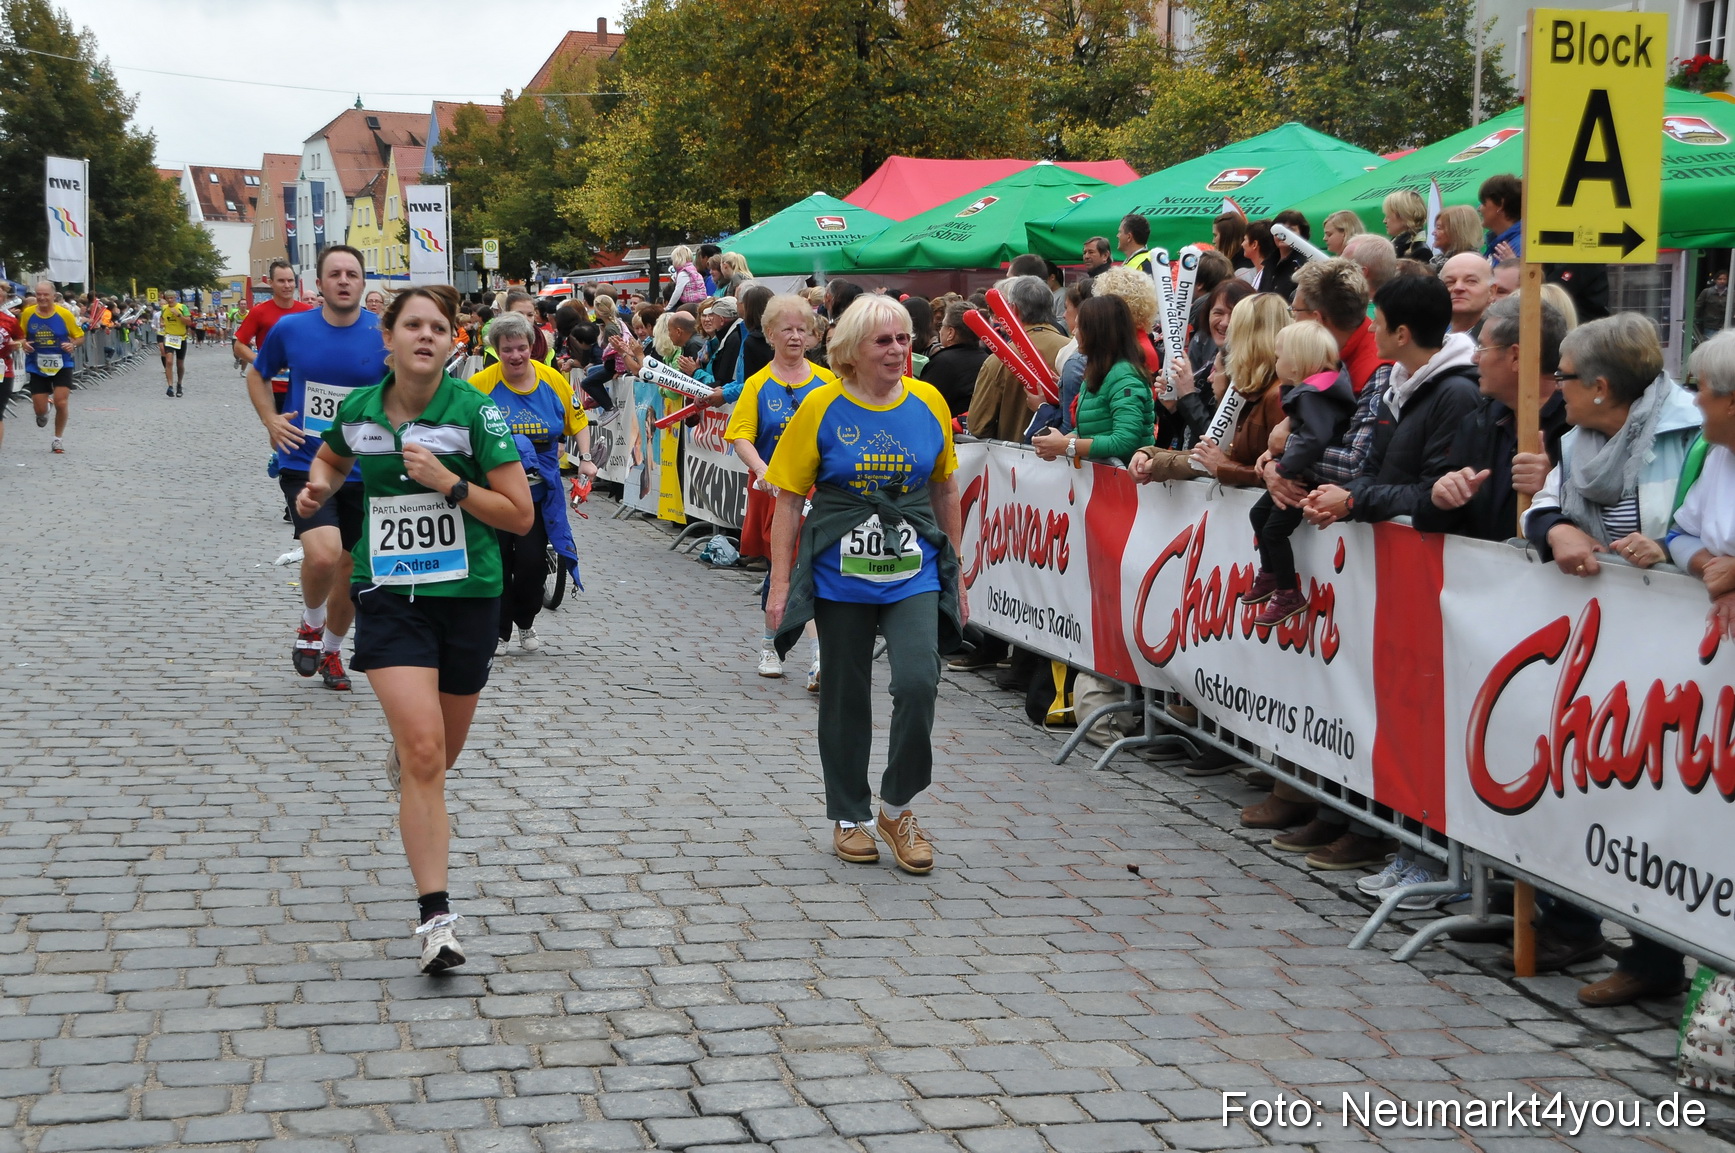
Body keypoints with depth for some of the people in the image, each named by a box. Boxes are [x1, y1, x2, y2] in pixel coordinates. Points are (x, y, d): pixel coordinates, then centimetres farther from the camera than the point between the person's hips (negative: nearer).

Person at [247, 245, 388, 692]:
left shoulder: (385, 335, -6)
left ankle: (331, 649, 39)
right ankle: (311, 623, 8)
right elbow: (257, 374, 16)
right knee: (323, 554, -24)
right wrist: (270, 420, 1)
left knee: (352, 574, 12)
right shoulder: (290, 328, -3)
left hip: (363, 472, 2)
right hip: (305, 465, -1)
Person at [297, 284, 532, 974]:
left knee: (439, 755, 15)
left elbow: (521, 515, -9)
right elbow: (332, 457, 24)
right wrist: (318, 488, 2)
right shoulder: (357, 411, 0)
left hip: (466, 594, 0)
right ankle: (435, 916, -14)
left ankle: (400, 755, 56)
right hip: (388, 596, 0)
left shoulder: (475, 412, -10)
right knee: (423, 749, -17)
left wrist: (448, 482, -20)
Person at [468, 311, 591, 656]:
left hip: (538, 488, 2)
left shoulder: (553, 381, -4)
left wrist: (586, 458, 1)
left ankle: (525, 621, 25)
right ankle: (499, 630, 19)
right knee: (497, 561, 3)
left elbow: (577, 420, 10)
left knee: (532, 561, -1)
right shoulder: (480, 385, -13)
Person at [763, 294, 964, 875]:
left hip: (914, 574, 1)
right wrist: (780, 583, -6)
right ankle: (849, 816, 27)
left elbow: (945, 491, 13)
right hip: (840, 576, -1)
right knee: (845, 697, 9)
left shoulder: (929, 403, 2)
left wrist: (955, 573, 14)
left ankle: (898, 806, 5)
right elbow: (788, 498, -2)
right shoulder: (822, 407, -5)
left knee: (918, 681, -16)